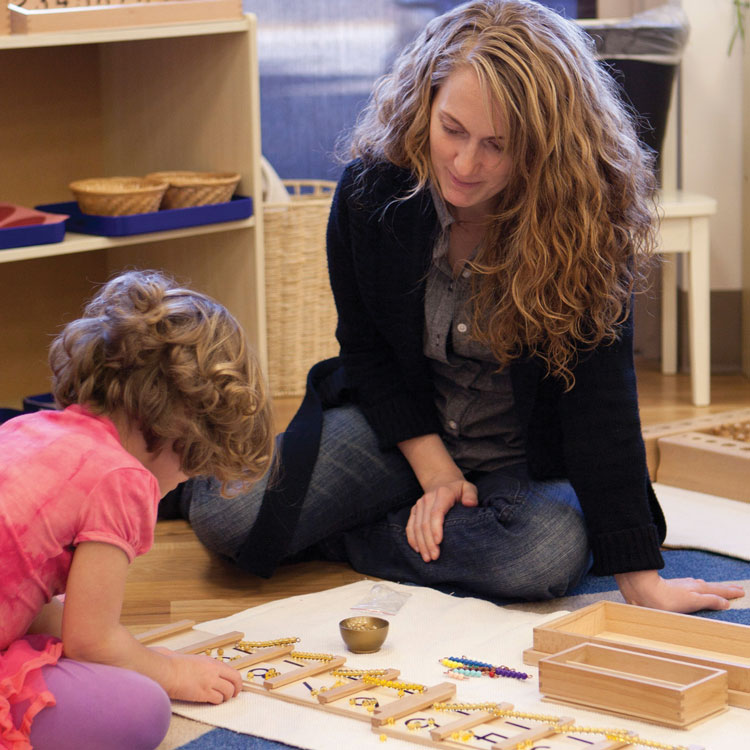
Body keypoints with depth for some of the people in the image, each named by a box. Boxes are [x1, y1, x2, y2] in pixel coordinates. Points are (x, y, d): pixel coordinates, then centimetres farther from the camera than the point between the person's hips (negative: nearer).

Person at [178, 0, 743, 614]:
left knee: (551, 553, -36)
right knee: (227, 515, -23)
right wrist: (434, 471, -12)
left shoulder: (587, 222, -22)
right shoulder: (372, 190, -13)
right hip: (403, 429, 1)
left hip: (531, 460, -1)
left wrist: (640, 578, -28)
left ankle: (329, 538, -13)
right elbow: (366, 351, 0)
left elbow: (601, 403, -23)